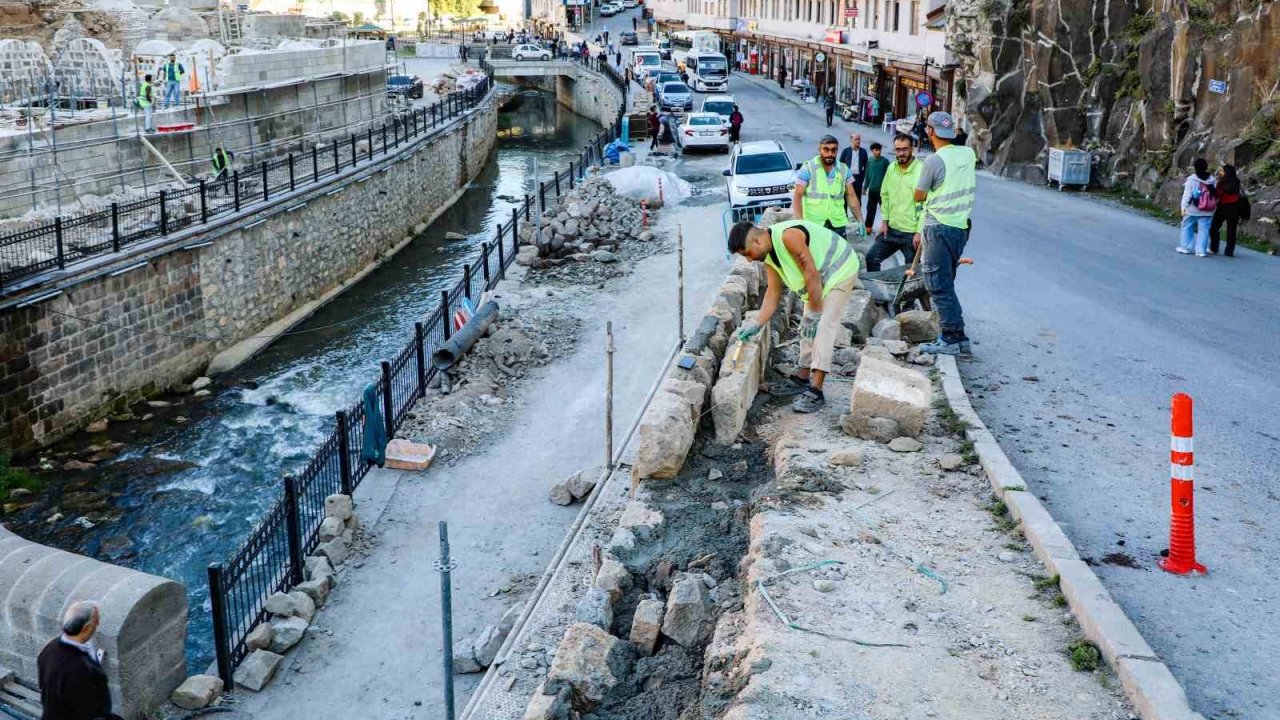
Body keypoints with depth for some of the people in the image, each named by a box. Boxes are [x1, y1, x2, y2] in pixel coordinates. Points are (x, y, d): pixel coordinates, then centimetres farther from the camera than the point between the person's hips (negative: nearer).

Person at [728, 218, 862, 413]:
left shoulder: (788, 236, -31)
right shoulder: (768, 256, -2)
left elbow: (812, 275, -28)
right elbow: (773, 292, 2)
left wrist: (814, 313, -22)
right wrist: (756, 323, -5)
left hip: (840, 270, -10)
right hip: (821, 277, 10)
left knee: (823, 326, -16)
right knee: (807, 327, 12)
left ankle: (816, 391, -18)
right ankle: (802, 378, 23)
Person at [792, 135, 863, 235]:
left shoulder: (844, 170, 9)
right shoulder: (807, 169, -3)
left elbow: (851, 196, 11)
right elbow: (797, 196, -6)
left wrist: (860, 220, 3)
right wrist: (799, 222, -18)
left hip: (838, 223, 4)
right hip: (813, 224, -4)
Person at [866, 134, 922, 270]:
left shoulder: (921, 170, -14)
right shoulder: (891, 168, 7)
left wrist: (920, 232, -18)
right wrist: (884, 222, 9)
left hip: (911, 233, -6)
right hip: (891, 229, 6)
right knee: (872, 258, 6)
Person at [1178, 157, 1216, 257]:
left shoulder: (1191, 179, -10)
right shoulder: (1212, 180, 1)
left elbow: (1187, 194, -10)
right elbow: (1216, 196, 4)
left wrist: (1184, 207, -7)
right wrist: (1214, 207, 12)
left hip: (1192, 209, -2)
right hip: (1207, 211, 2)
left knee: (1187, 227, 14)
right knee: (1203, 230, 4)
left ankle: (1186, 247, 19)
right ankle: (1201, 250, 0)